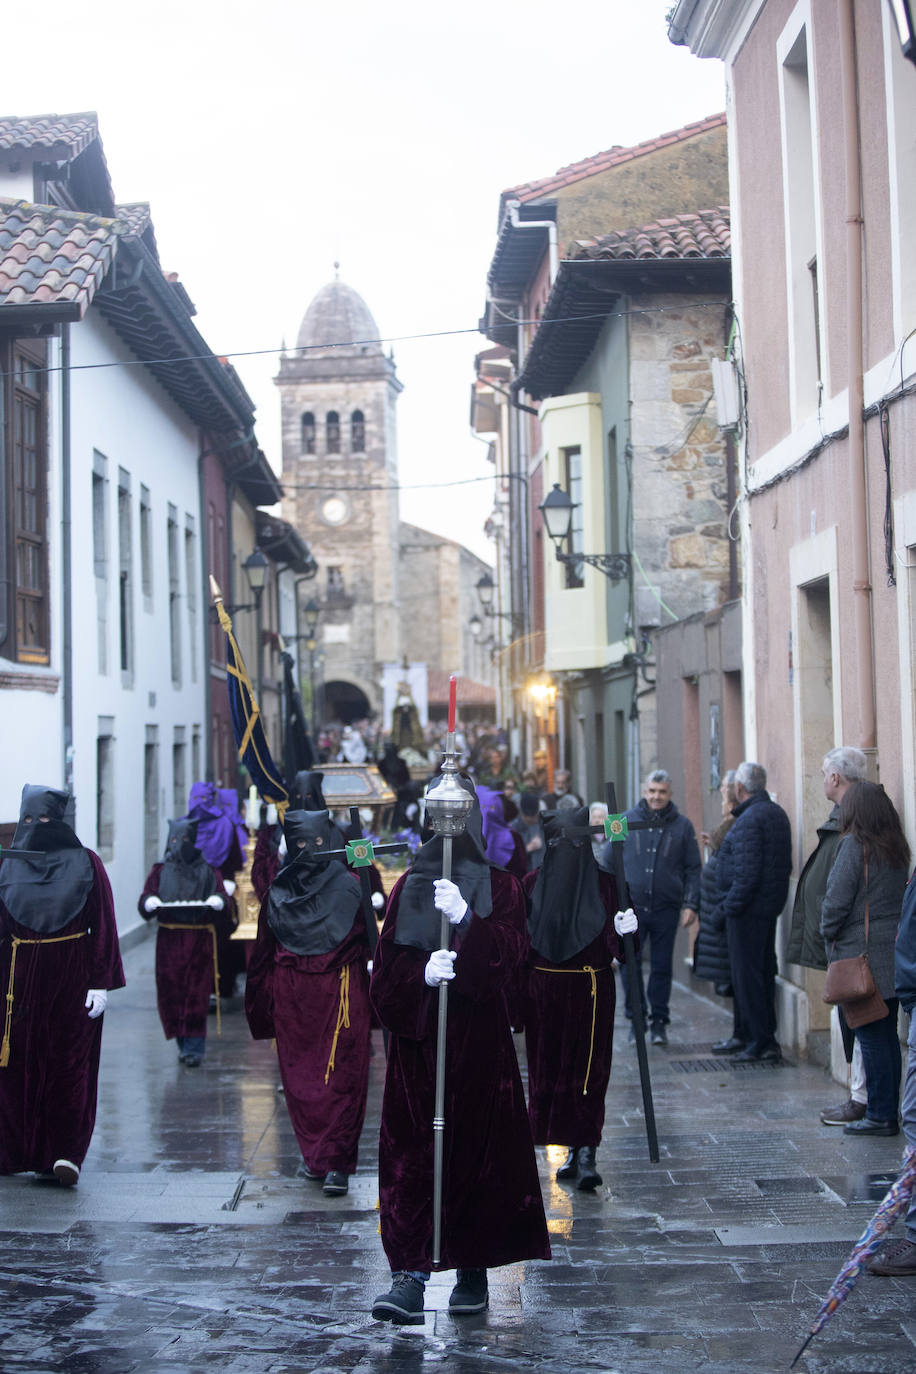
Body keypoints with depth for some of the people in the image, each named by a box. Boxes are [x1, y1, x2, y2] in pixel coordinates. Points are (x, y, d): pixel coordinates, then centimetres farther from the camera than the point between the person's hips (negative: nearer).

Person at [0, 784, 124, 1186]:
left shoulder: (86, 863, -1)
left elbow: (103, 926, -4)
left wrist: (101, 983, -10)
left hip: (72, 976, -3)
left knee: (68, 1063, -5)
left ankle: (66, 1153, -4)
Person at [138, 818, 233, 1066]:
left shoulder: (208, 872, 8)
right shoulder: (160, 871, 10)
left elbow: (224, 898, -2)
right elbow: (144, 902, 1)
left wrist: (220, 901, -24)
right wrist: (149, 902, -22)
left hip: (200, 941, -1)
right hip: (169, 941, 1)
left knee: (196, 996, -7)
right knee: (170, 994, -1)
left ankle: (194, 1048, -3)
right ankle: (183, 1043, 14)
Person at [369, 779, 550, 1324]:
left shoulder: (500, 886, 3)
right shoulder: (410, 885, 10)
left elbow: (508, 954, -11)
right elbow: (388, 963, 3)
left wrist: (466, 920, -27)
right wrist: (422, 973, -17)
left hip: (478, 1039, -2)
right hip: (416, 1039, 2)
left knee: (477, 1150, 0)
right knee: (411, 1153, -5)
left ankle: (474, 1271, 14)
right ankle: (411, 1276, -6)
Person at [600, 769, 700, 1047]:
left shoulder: (682, 826, 5)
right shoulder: (626, 822, 5)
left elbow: (693, 868, 8)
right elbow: (608, 861, 10)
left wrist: (690, 904, 1)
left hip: (666, 909, 0)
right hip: (631, 906, 0)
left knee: (662, 967, 4)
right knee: (629, 964, -3)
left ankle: (659, 1021, 14)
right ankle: (636, 1017, 10)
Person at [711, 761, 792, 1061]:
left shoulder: (750, 820, -18)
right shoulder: (777, 814, 13)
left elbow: (746, 873, -23)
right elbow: (784, 865, 17)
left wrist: (727, 907, -16)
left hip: (747, 910, -10)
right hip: (771, 907, 10)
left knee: (747, 976, -3)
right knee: (764, 974, 15)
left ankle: (759, 1042, -1)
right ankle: (767, 1040, 21)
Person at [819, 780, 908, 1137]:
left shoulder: (854, 845, -13)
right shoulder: (898, 847, 8)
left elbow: (837, 899, -15)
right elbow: (902, 896, 11)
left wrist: (828, 933, 2)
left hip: (861, 953, -7)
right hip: (893, 954, 7)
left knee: (871, 1037, -2)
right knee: (887, 1034, 11)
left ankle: (879, 1115, 0)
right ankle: (889, 1112, 16)